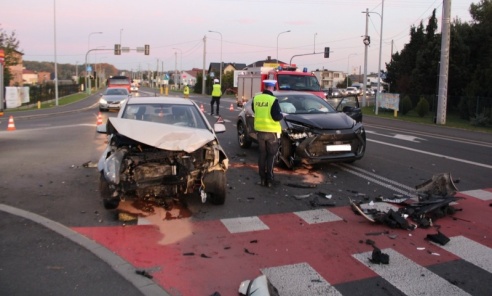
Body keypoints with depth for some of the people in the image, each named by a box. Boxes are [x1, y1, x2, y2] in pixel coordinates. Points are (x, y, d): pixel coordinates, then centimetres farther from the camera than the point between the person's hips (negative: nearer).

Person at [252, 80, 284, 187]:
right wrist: (282, 115, 2)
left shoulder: (256, 98, 0)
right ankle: (269, 180, 5)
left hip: (260, 130, 5)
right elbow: (277, 117, -18)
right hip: (271, 131, -4)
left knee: (262, 154, 15)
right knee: (271, 156, 6)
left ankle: (262, 178, 16)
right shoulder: (273, 100, -17)